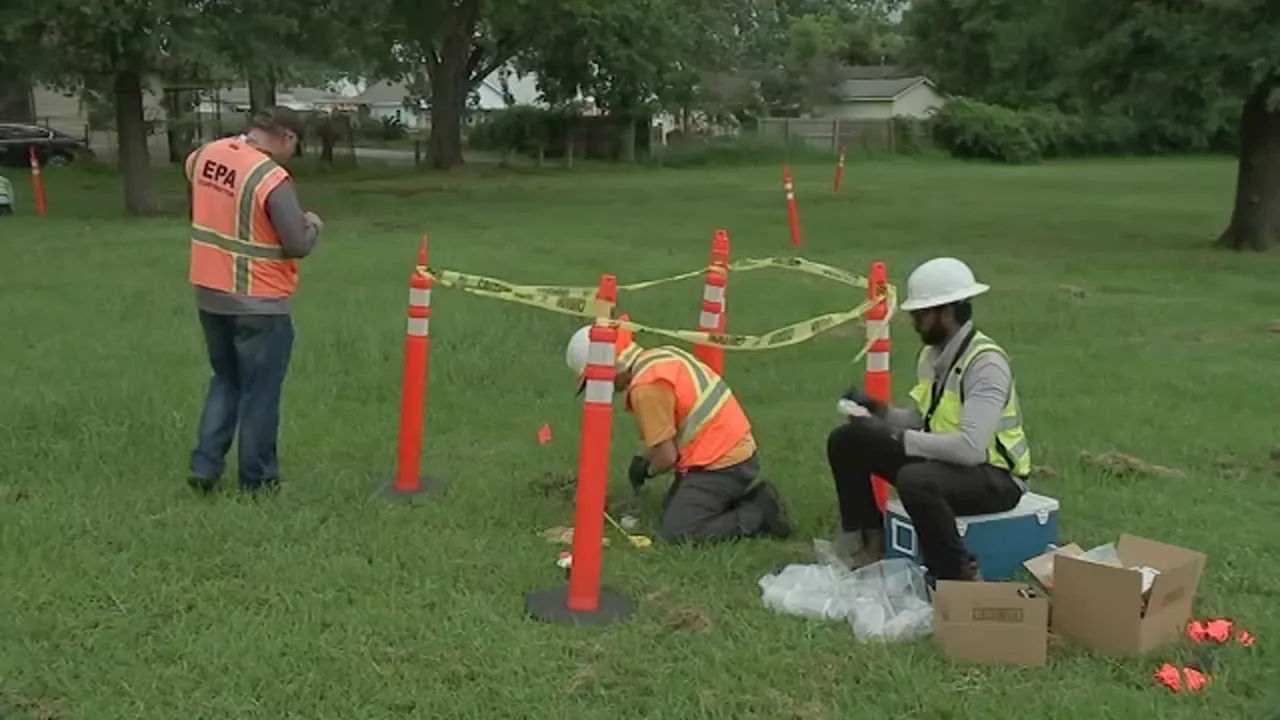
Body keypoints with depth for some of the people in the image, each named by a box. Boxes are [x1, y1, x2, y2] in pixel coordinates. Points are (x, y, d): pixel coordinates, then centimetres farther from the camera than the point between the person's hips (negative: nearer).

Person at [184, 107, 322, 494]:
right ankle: (257, 480, 18)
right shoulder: (273, 179, -22)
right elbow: (298, 245, -21)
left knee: (225, 381, 23)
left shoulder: (206, 154, 2)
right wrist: (313, 225, 0)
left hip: (208, 294, 7)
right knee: (259, 392, 8)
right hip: (259, 303, -7)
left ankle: (204, 466, 20)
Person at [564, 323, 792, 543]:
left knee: (674, 533, -12)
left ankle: (761, 515, -6)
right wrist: (642, 459, 13)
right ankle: (749, 495, 15)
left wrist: (648, 471, 4)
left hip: (721, 465, -10)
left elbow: (668, 456, -17)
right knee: (672, 508, 20)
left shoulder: (646, 387, -22)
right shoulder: (660, 356, 7)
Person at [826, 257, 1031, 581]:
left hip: (995, 476, -9)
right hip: (942, 459, 9)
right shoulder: (932, 353, 3)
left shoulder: (986, 363, -24)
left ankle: (960, 577, -19)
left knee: (915, 480, -40)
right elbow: (918, 420, 13)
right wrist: (878, 411, -6)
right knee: (845, 441, 2)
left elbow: (970, 448, -33)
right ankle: (865, 543, 15)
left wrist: (897, 440, -27)